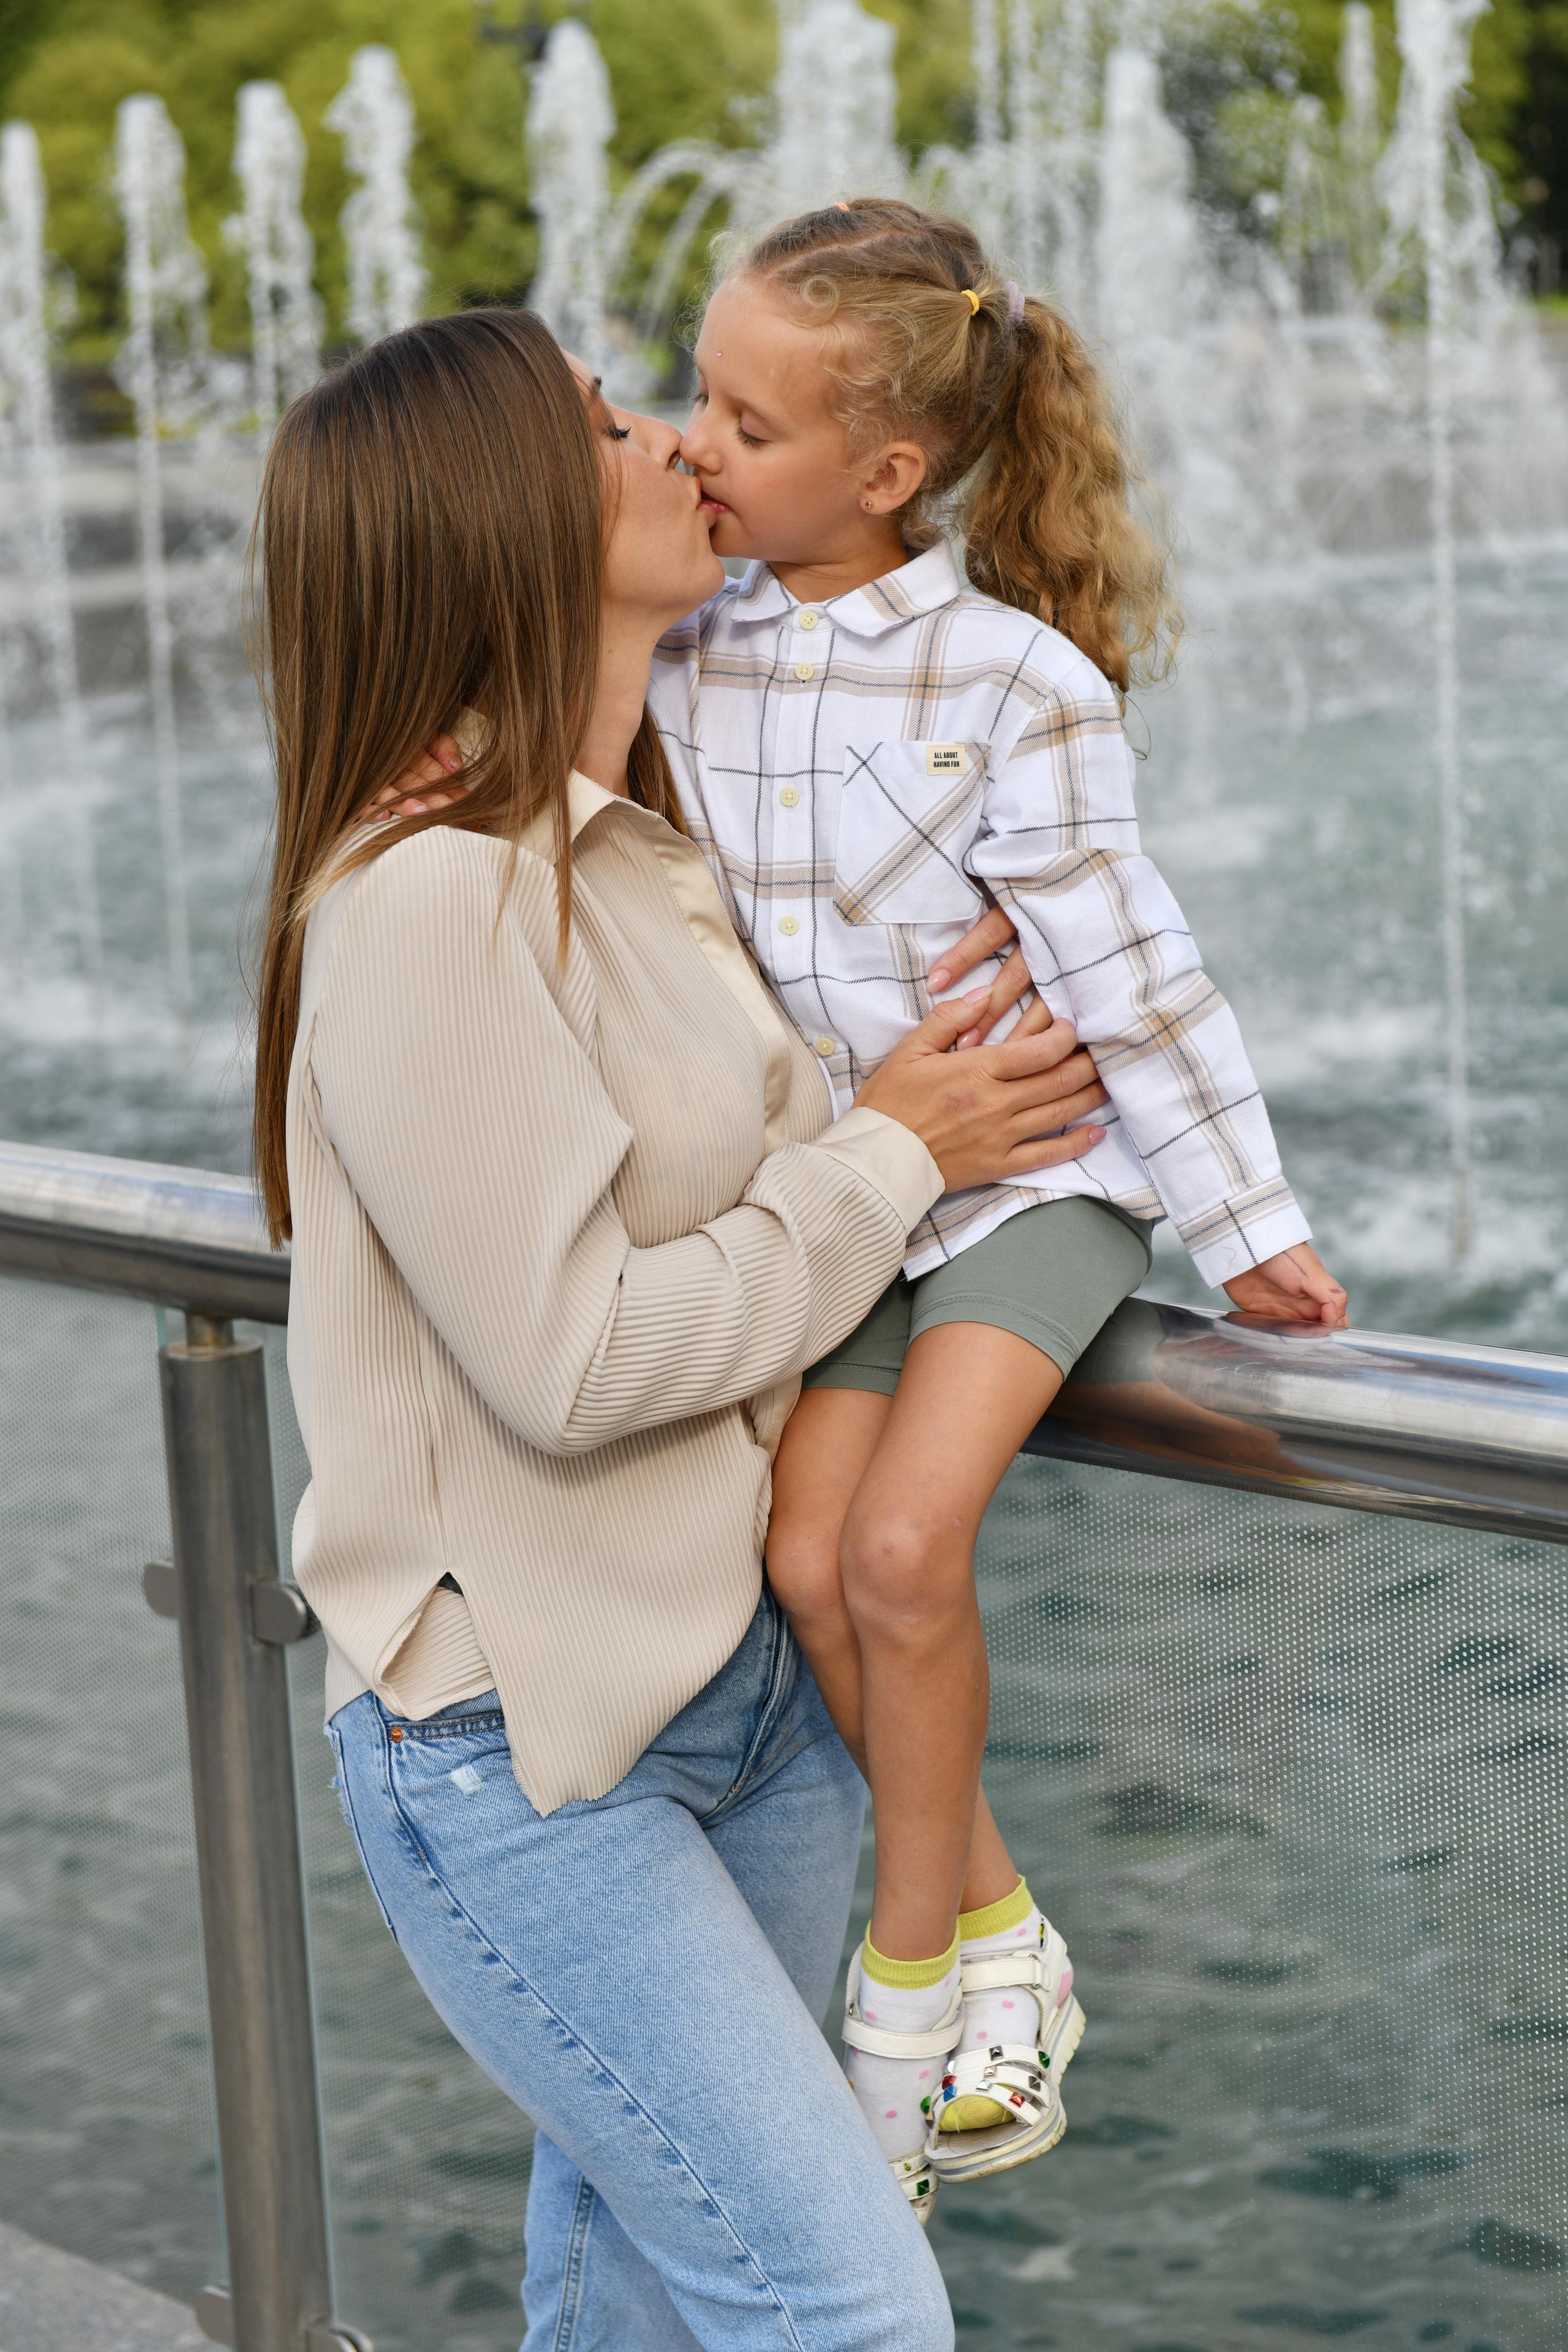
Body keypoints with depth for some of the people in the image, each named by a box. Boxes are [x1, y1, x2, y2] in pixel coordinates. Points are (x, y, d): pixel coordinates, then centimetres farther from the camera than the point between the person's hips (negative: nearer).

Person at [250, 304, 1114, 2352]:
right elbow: (572, 1357, -23)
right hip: (515, 1746, -8)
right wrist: (891, 1157, -12)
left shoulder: (646, 847, 8)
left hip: (748, 1676, 9)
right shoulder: (426, 903, -22)